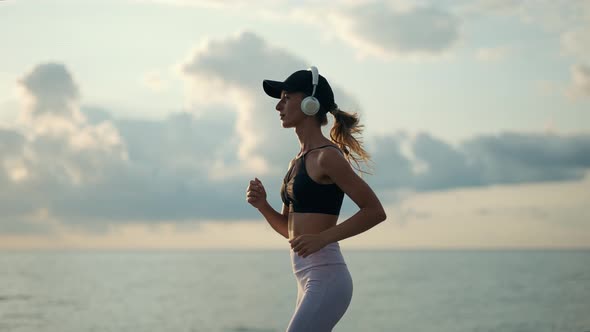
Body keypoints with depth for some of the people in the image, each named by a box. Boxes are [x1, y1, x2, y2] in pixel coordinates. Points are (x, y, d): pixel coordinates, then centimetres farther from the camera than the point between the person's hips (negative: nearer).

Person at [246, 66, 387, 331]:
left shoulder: (327, 156, -10)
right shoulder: (298, 162, 16)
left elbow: (375, 211, -13)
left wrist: (323, 238, -20)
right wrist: (262, 205, 3)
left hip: (325, 278, -9)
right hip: (310, 280, 9)